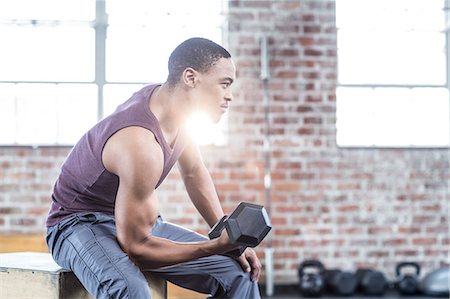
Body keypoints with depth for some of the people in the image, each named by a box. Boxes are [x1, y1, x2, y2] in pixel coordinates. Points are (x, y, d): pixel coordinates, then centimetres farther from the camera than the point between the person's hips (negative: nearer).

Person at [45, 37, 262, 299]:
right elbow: (136, 247, -29)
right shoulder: (141, 145, -33)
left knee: (239, 272, 1)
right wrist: (219, 245, -28)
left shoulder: (172, 101, -6)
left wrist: (230, 238, 6)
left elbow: (194, 172, 12)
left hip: (138, 221, 9)